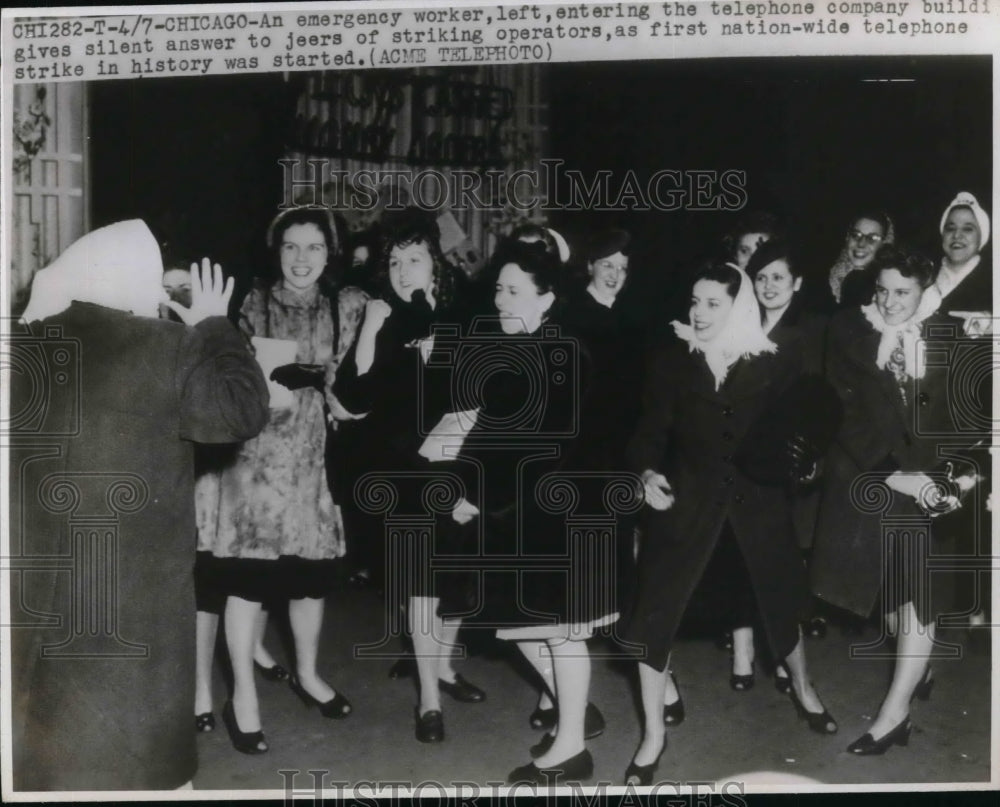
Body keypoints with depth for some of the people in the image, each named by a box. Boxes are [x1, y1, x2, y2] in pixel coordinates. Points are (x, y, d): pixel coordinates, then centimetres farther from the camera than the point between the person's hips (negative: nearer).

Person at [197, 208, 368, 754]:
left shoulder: (347, 306, 3)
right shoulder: (254, 304, -1)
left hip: (314, 450, 2)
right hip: (256, 452, -2)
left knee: (313, 570, 11)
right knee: (247, 575, -2)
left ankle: (306, 674, 33)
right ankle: (243, 696, 11)